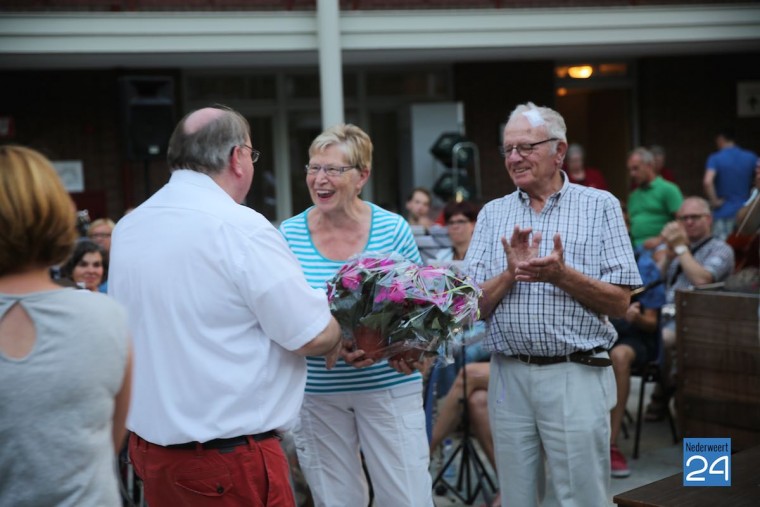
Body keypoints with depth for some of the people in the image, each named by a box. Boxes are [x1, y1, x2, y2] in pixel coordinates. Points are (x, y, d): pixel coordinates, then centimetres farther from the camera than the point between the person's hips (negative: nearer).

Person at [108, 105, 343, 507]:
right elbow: (314, 335, -16)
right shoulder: (240, 228, -18)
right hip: (230, 461, -7)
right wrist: (334, 342, 6)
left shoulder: (126, 229, 4)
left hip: (148, 443, 7)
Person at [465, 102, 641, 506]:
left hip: (576, 377, -3)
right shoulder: (493, 214, 9)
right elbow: (474, 306, 3)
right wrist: (510, 273, -15)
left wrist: (562, 275, -19)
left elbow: (620, 302, -4)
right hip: (509, 377, 3)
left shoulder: (600, 206, 1)